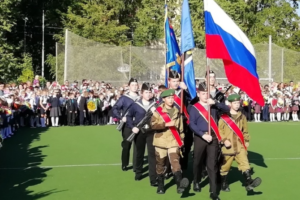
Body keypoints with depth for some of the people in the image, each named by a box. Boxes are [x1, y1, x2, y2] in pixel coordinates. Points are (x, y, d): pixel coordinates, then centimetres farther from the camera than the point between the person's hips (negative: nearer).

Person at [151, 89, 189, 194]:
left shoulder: (177, 111, 9)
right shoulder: (158, 111, -2)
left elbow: (180, 127, 17)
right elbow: (153, 125, -12)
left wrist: (181, 139, 15)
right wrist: (166, 124, -20)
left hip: (174, 142, 1)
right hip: (161, 142, -1)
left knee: (175, 162, -16)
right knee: (160, 164, 9)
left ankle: (180, 185, -29)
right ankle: (160, 185, 23)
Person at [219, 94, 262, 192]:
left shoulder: (242, 117, 8)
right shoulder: (224, 116, -4)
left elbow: (245, 131, 16)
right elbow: (219, 130, -5)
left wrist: (246, 142, 14)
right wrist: (224, 140, -16)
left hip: (240, 147, 2)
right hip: (228, 147, -2)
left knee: (245, 164, -16)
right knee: (225, 167, 10)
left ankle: (249, 183, -28)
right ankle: (224, 184, 28)